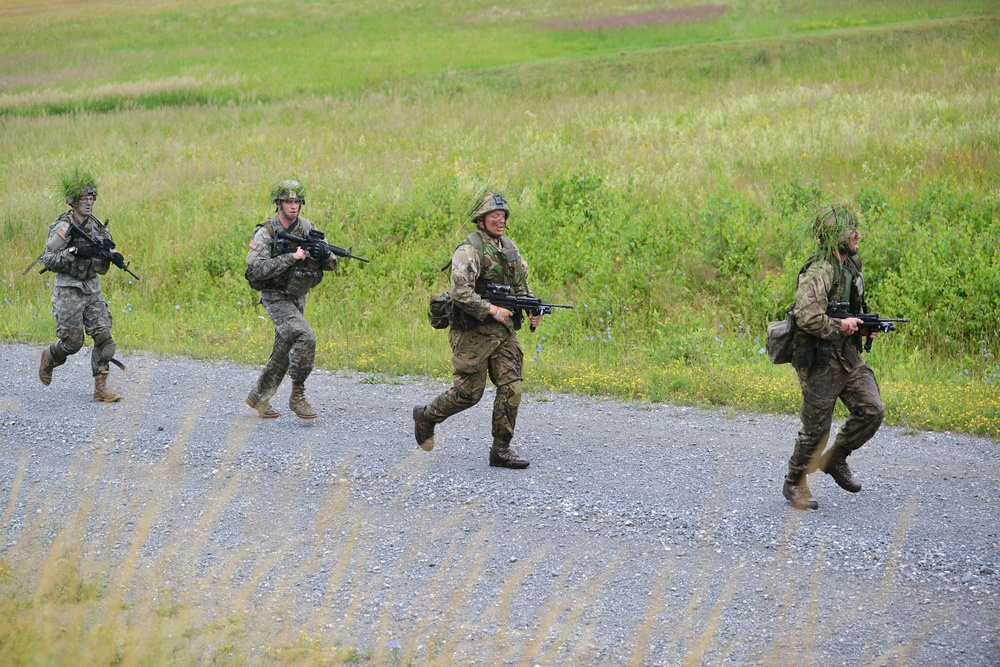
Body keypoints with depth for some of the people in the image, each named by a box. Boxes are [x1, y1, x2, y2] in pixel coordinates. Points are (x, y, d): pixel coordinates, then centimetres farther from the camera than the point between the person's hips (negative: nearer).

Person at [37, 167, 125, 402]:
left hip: (92, 290, 5)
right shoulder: (62, 228, -11)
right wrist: (74, 252, -26)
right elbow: (47, 260, -16)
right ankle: (49, 357, 30)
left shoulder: (96, 227, 8)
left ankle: (100, 387, -5)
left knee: (104, 336, -8)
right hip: (68, 292, -5)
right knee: (73, 342, -4)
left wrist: (110, 256, -8)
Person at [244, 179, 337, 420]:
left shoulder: (307, 229, 1)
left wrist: (324, 254, -21)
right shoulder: (266, 233, -15)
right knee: (305, 338, -23)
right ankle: (297, 395, -12)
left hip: (298, 298, 7)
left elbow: (331, 265, 4)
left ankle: (258, 396, 28)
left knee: (284, 351, 12)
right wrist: (291, 258, -28)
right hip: (276, 298, -7)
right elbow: (256, 269, -26)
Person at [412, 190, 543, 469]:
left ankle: (501, 449, 2)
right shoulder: (469, 249, -13)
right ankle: (426, 417, 25)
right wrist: (492, 310, -22)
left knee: (511, 387, -4)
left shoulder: (509, 247, 12)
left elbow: (522, 284, 22)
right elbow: (461, 292, -23)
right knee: (468, 393, -1)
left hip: (504, 331, 7)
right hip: (474, 333, -7)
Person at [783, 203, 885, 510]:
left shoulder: (851, 266, 9)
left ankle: (835, 459, 17)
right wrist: (839, 326, -20)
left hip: (849, 358, 8)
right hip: (820, 362, -8)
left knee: (871, 411, -4)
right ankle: (794, 483, 21)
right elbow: (807, 317, -32)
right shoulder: (818, 272, -20)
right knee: (815, 431, 1)